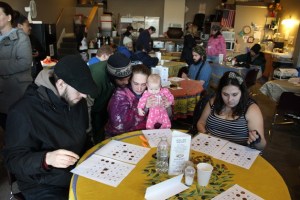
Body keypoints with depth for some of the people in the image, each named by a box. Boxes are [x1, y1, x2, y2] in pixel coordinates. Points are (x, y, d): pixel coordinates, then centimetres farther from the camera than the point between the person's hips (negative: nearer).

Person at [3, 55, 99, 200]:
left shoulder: (77, 101, 0)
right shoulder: (23, 111, -20)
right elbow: (13, 159, -18)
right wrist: (46, 158, -36)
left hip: (80, 174, 6)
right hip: (43, 186, -5)